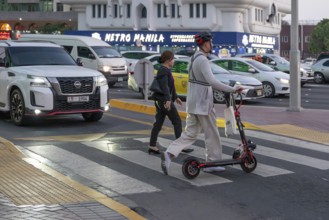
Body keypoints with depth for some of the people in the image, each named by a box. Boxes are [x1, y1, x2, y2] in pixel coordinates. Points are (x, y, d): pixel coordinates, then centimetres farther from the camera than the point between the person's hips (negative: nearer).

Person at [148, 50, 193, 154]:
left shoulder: (166, 70, 18)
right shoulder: (164, 70, -13)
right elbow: (164, 86, -24)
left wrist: (175, 97, 32)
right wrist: (168, 99, -32)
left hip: (160, 100, 10)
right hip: (164, 100, -10)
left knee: (158, 123, 7)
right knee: (177, 121, -2)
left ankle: (152, 146, 6)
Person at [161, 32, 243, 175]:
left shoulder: (195, 57, 13)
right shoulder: (202, 60, -17)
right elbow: (212, 82, -29)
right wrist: (232, 90, -28)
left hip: (193, 103, 9)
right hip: (202, 103, -9)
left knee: (190, 134, 8)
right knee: (212, 134, 5)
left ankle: (169, 154, -7)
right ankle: (212, 162, 15)